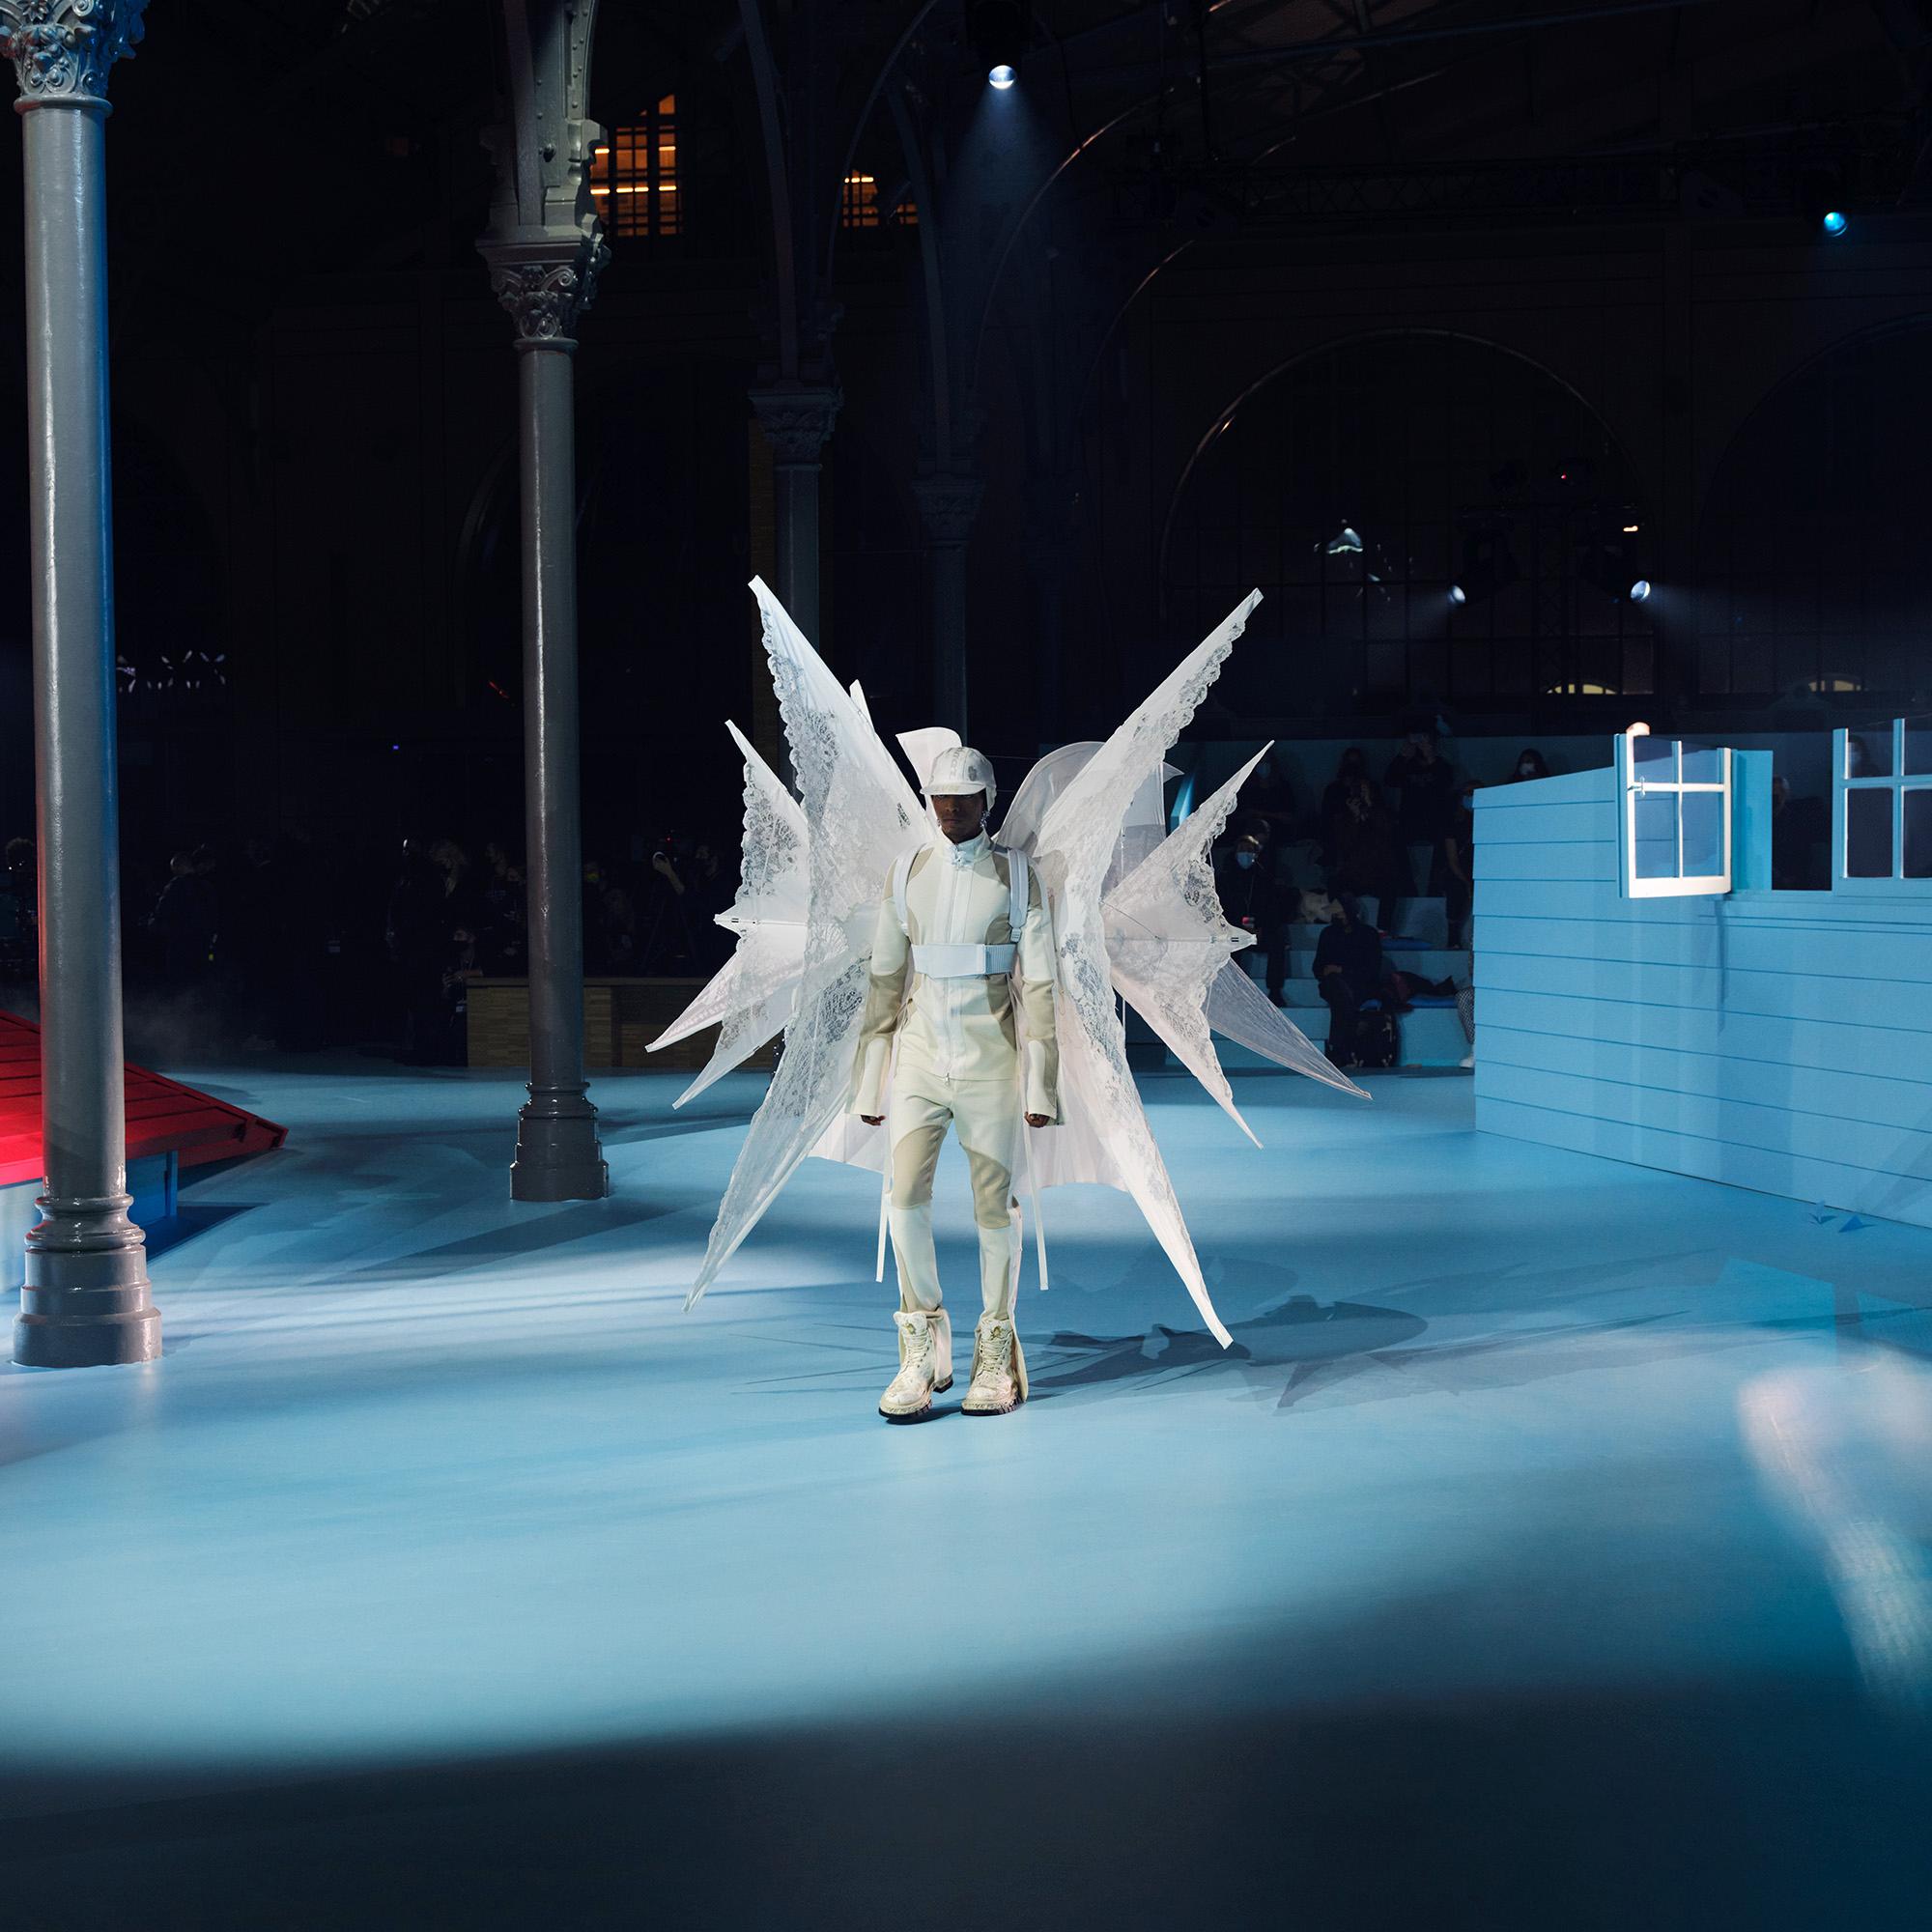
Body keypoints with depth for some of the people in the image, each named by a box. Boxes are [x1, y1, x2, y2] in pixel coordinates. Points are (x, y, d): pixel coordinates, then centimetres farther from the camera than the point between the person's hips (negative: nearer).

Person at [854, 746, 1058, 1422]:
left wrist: (1041, 1084, -5)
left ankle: (996, 1355, 17)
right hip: (919, 1058, 2)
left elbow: (1038, 986, 0)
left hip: (989, 1062, -2)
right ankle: (923, 1348, 5)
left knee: (995, 1207, 3)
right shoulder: (907, 874, 8)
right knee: (905, 1197, -11)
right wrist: (871, 1082, 8)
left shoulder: (1017, 877, 1)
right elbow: (885, 981, 10)